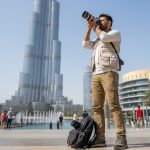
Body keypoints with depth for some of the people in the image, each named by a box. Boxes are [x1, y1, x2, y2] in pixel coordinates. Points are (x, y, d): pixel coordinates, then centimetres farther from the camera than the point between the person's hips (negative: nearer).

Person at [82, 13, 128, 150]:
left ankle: (121, 138, -16)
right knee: (97, 107, -4)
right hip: (96, 75, 6)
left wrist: (95, 26, 11)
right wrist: (89, 28, 14)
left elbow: (103, 37, -7)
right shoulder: (97, 41, 33)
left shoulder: (116, 33, 13)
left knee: (114, 104, -17)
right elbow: (85, 44, 17)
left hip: (109, 73, -6)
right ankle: (100, 138, -3)